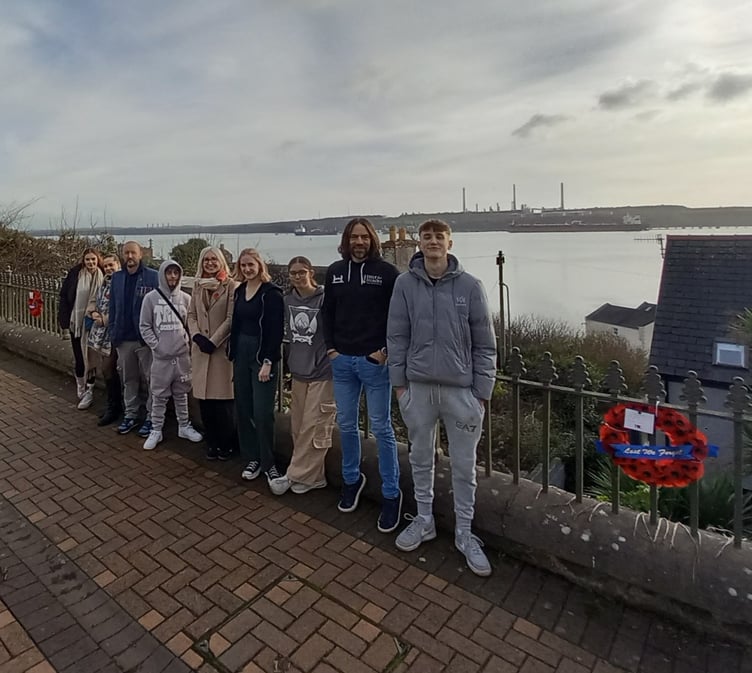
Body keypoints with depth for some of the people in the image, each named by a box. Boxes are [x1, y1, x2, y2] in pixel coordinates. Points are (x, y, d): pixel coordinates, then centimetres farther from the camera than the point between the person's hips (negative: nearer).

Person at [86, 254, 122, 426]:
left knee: (108, 371, -2)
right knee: (105, 370, 14)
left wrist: (105, 319, -14)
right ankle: (113, 403, 28)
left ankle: (113, 408, 13)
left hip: (112, 333, -8)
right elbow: (94, 301, 21)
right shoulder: (104, 284, 16)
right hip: (98, 332, 8)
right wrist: (93, 312, 0)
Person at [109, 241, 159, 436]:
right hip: (123, 338, 5)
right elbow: (113, 307, 11)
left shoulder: (153, 277, -8)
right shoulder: (117, 277, 9)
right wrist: (112, 333, 7)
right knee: (128, 379, 15)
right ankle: (130, 414, 28)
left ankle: (152, 417, 15)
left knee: (151, 379, 4)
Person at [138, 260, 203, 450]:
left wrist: (189, 342, -4)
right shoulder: (151, 298, -2)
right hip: (161, 356, -2)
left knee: (182, 394, 13)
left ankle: (184, 426, 25)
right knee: (159, 396, 6)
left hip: (182, 355, 2)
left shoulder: (186, 298, 2)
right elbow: (144, 326, -1)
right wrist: (156, 344, -9)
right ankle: (156, 430, 18)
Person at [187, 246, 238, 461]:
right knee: (204, 399, 8)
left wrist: (213, 341, -12)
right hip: (200, 348, 5)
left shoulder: (231, 286, -6)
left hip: (222, 348, -5)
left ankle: (226, 444, 14)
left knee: (223, 399, -2)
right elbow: (191, 315, 12)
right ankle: (212, 442, 22)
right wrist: (197, 336, -5)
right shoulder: (198, 285, 11)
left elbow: (231, 319, -9)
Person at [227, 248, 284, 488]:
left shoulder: (271, 293, -9)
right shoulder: (240, 291, 11)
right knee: (243, 410, 10)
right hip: (241, 354, 7)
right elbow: (236, 324, 15)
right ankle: (252, 458, 24)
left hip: (263, 356, -6)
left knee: (262, 412, -4)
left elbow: (276, 331, -13)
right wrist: (233, 355, 12)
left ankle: (268, 463, 12)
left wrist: (268, 362, -17)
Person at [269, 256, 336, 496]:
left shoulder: (325, 299, -12)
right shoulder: (288, 300, 7)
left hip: (322, 371, -6)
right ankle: (312, 476, 23)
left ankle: (297, 476, 11)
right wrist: (291, 361, 15)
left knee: (313, 427, -1)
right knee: (298, 426, 11)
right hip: (298, 370, 7)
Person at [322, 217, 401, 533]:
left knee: (382, 429, 3)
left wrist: (386, 351, -11)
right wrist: (330, 348, 5)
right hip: (342, 361, 5)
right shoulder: (335, 271, 8)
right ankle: (352, 479, 36)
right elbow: (327, 312, 14)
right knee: (346, 425, 15)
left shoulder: (387, 272, -6)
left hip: (375, 362, -4)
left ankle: (391, 494, 16)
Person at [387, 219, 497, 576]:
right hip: (418, 387, 2)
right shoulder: (405, 284, -1)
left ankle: (464, 533, 27)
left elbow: (484, 344, -1)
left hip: (461, 389, -1)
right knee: (421, 459, 16)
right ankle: (424, 520, 35)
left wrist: (481, 393, -4)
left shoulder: (470, 286, -4)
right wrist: (399, 382, -1)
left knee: (464, 466, 9)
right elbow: (396, 337, 2)